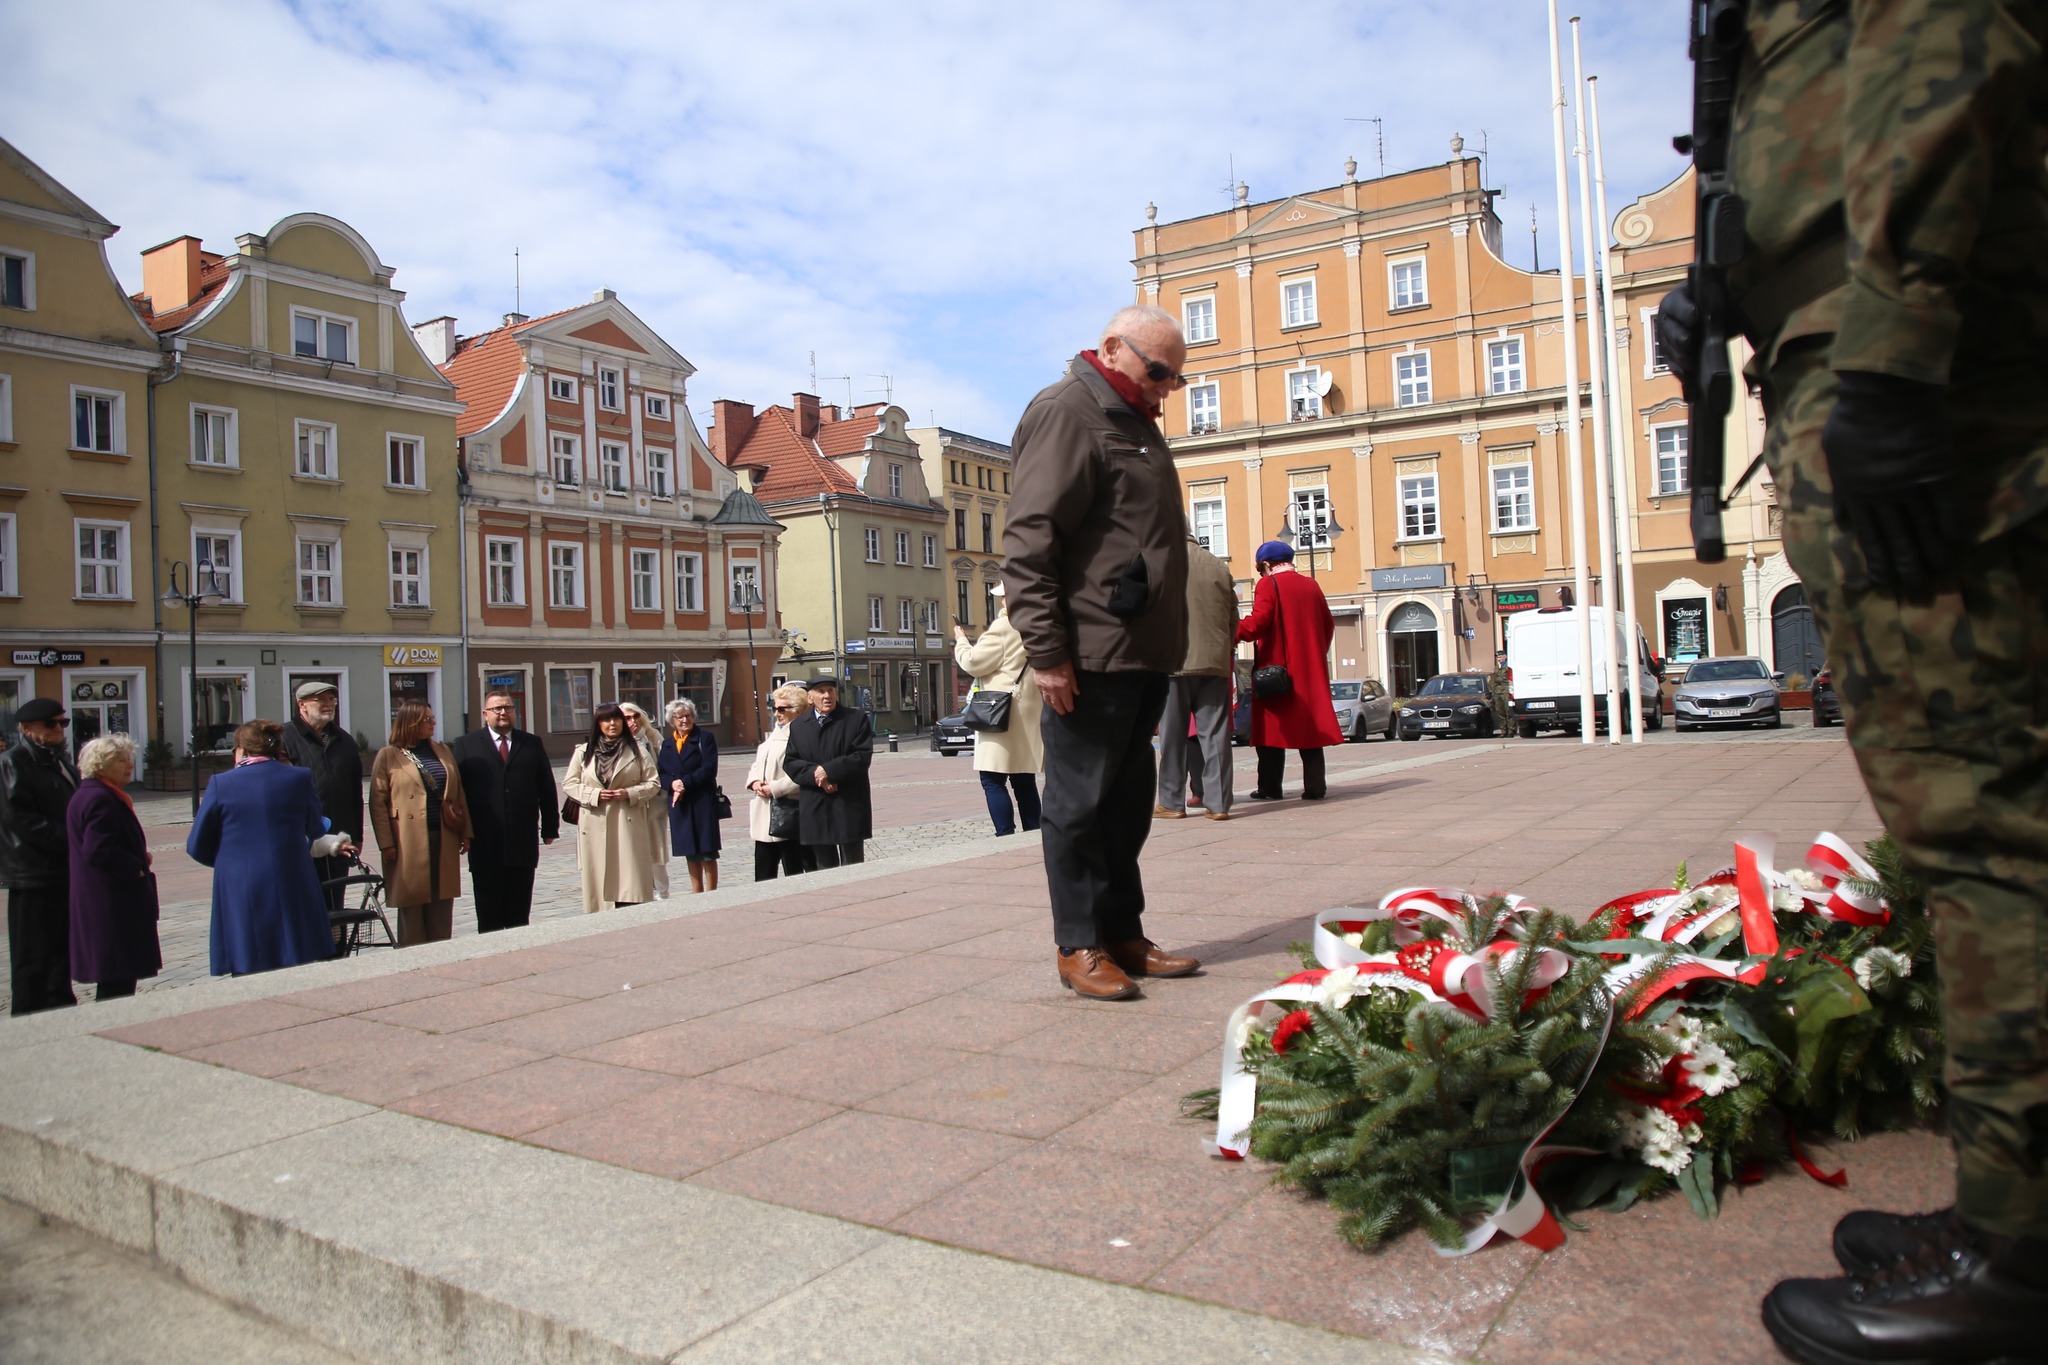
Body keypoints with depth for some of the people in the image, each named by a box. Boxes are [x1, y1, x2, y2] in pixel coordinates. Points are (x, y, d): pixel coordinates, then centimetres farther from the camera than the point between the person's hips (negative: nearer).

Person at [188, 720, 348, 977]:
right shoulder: (299, 778, 1)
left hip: (240, 893, -1)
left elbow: (198, 846, 3)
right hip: (293, 890, 1)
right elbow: (315, 832, 12)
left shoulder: (221, 784, -3)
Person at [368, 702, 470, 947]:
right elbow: (378, 802, -4)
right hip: (409, 844, -4)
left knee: (442, 909, 7)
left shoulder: (443, 751, 13)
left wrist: (465, 832, 7)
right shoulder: (388, 756, -1)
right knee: (412, 906, 3)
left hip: (444, 841, 4)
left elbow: (459, 794, 13)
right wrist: (386, 843, -10)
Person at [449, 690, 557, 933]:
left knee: (519, 914, 8)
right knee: (489, 916, 3)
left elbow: (547, 788, 10)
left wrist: (550, 828, 5)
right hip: (484, 843, -2)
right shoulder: (465, 745, 5)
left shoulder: (532, 744, 11)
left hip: (523, 842, 2)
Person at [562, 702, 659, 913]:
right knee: (598, 876, 0)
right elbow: (569, 783, 8)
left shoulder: (636, 751, 6)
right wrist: (594, 794, -8)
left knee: (631, 877, -5)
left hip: (628, 824, -1)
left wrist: (629, 793, -10)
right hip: (595, 826, 1)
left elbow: (653, 783, 6)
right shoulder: (584, 752, 8)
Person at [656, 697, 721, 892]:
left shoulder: (705, 738, -1)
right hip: (678, 804, 5)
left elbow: (709, 770, -11)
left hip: (703, 801, -5)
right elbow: (660, 774, 8)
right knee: (690, 852, 10)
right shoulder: (667, 744, 14)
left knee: (707, 851, -3)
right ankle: (696, 893, 18)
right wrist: (672, 783, -13)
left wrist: (685, 783, -16)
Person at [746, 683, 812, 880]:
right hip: (765, 818, 9)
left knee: (793, 871, 1)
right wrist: (754, 781, 2)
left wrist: (775, 788, -18)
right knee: (763, 875, 12)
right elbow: (757, 764, 23)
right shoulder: (775, 734, 18)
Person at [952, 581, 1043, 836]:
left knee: (993, 779, -7)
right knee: (1024, 780, 11)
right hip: (1028, 713, 8)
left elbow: (973, 663, -10)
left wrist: (961, 641, 7)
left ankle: (1006, 836, -12)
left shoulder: (1003, 626, -12)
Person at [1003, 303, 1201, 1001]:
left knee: (1128, 803, 13)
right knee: (1080, 802, -1)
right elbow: (1029, 541, -17)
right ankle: (1079, 944, 8)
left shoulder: (1133, 421, 22)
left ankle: (1123, 934, 22)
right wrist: (1046, 650, -21)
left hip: (1142, 655, 9)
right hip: (1091, 655, -9)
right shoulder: (1066, 410, -8)